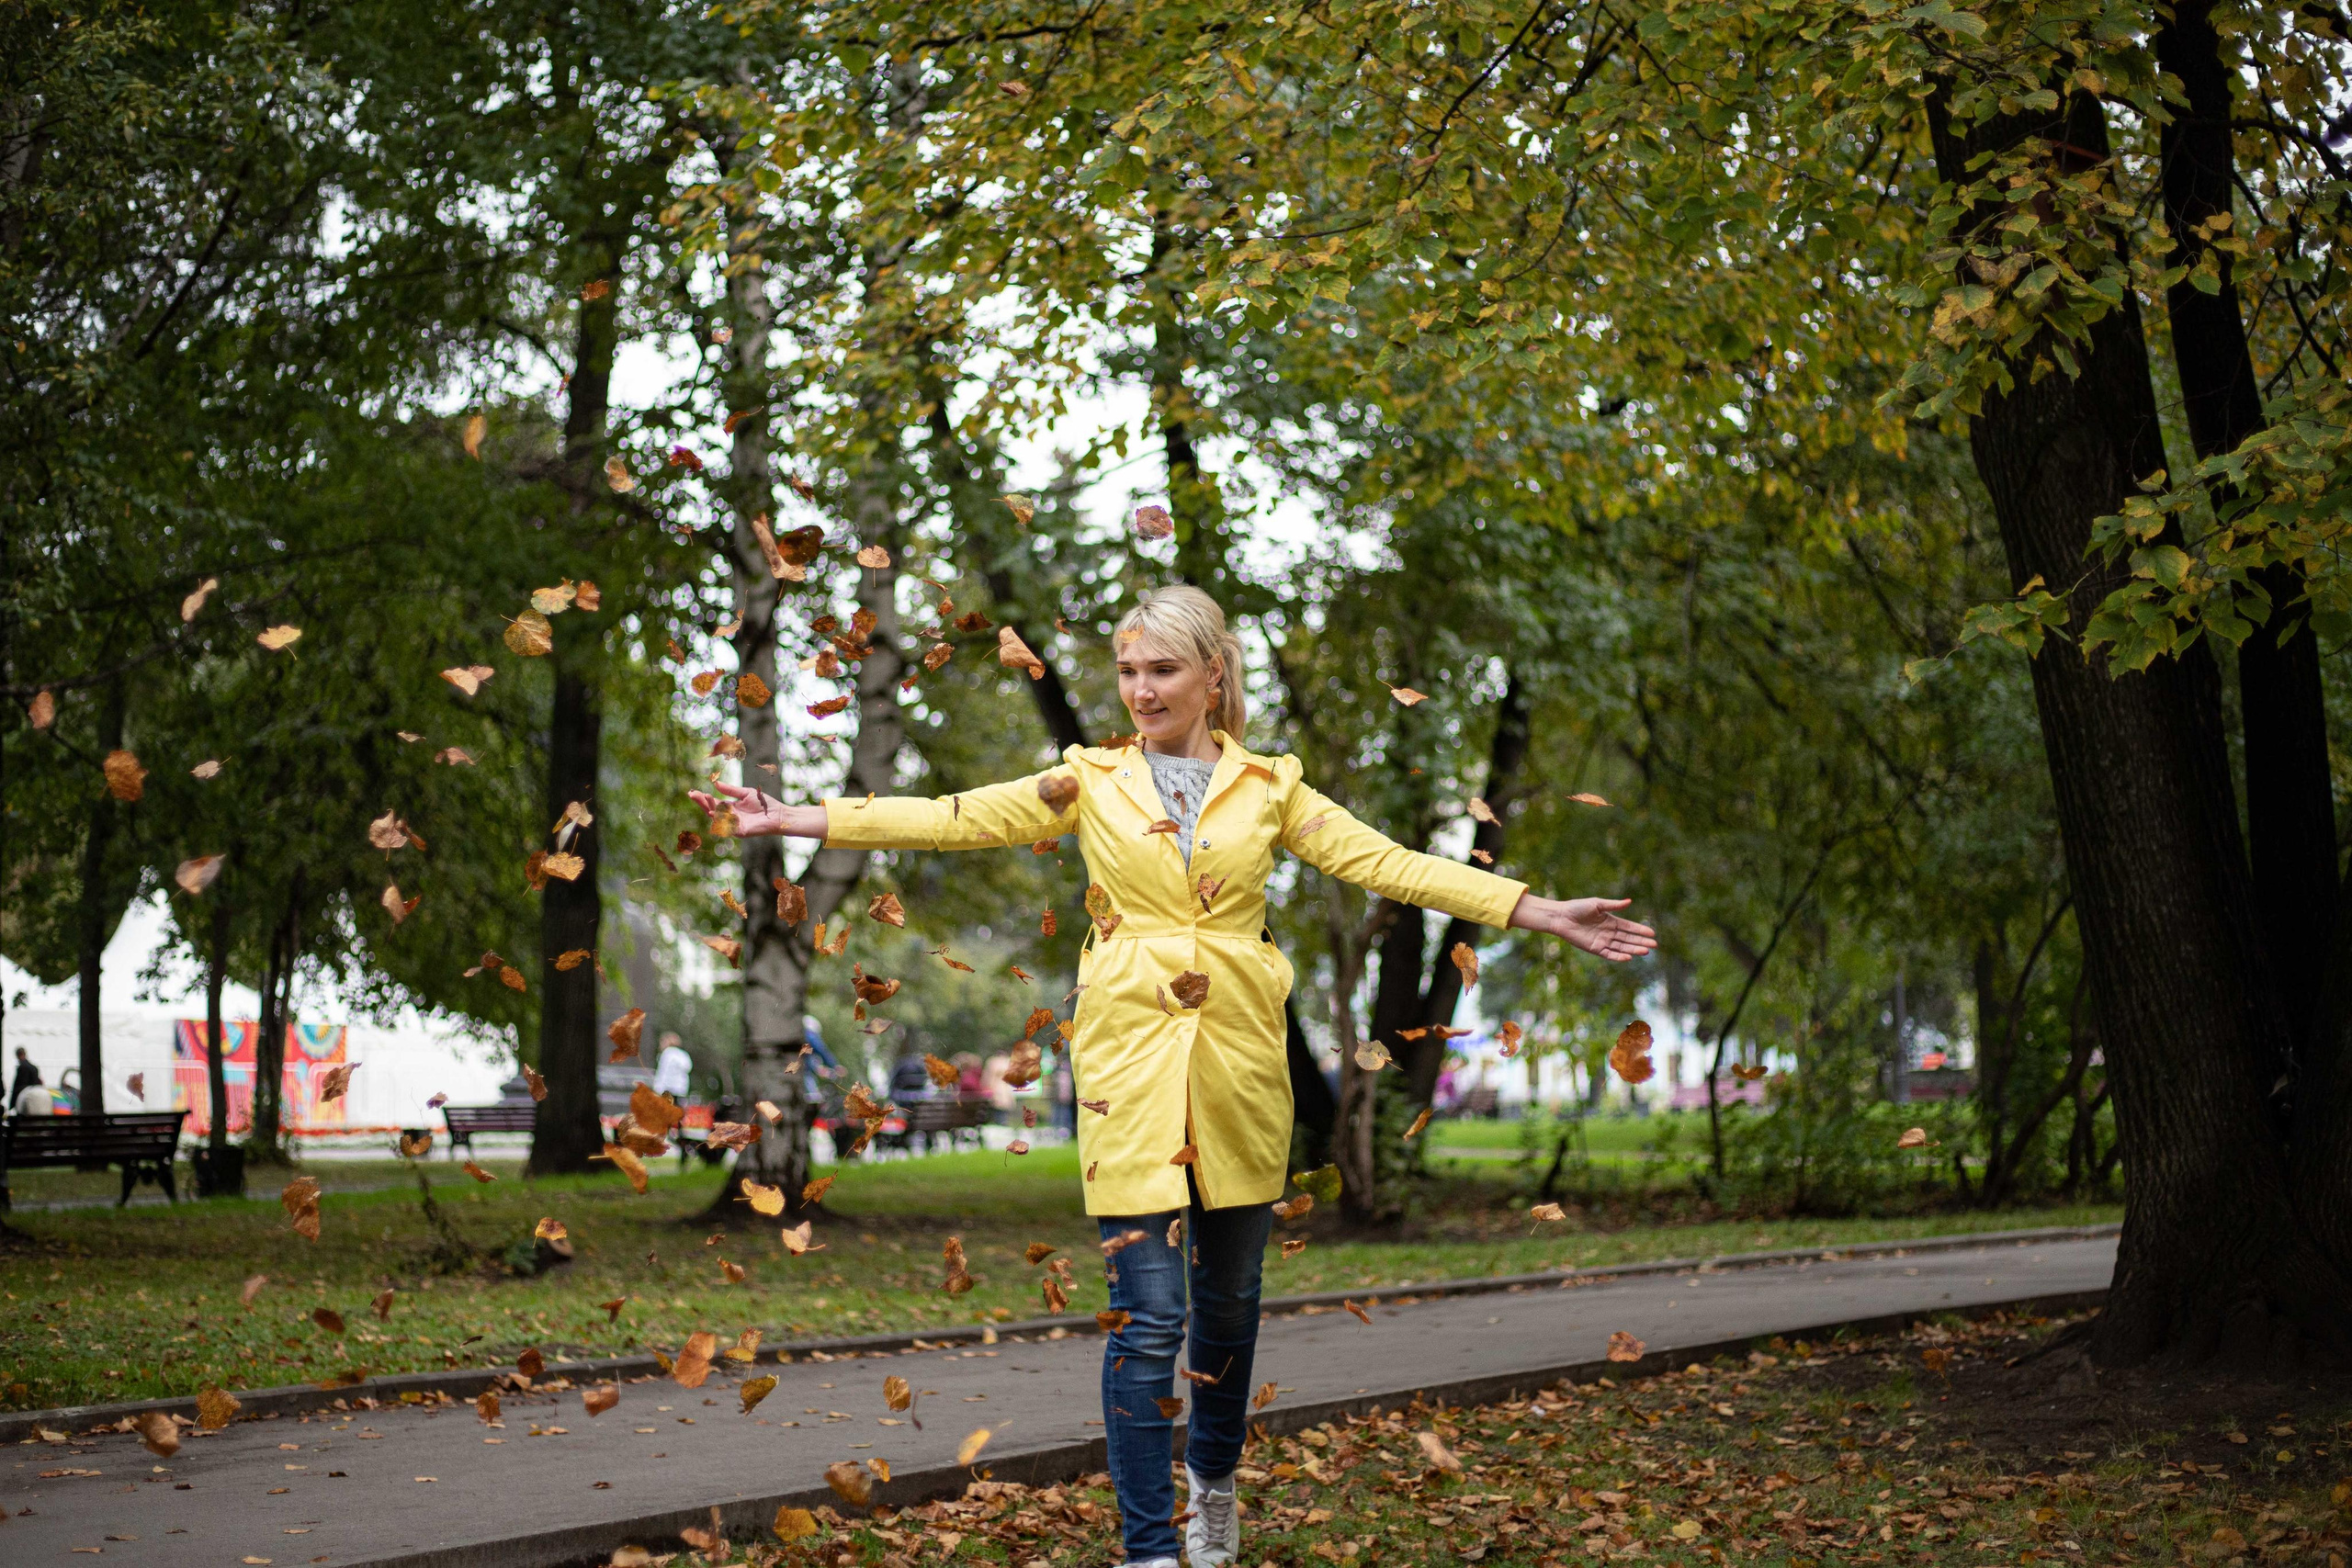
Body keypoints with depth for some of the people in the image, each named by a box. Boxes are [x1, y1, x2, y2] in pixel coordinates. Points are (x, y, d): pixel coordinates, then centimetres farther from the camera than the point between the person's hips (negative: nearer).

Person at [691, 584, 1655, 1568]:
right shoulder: (1091, 783, 7)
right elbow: (955, 820, 4)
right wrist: (797, 821, -3)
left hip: (1238, 1059, 2)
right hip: (1132, 1057, -2)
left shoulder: (1267, 788, 8)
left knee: (1229, 1297, 13)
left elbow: (1390, 863, 5)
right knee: (1147, 1316, -7)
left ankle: (1213, 1486, 37)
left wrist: (1545, 915, -1)